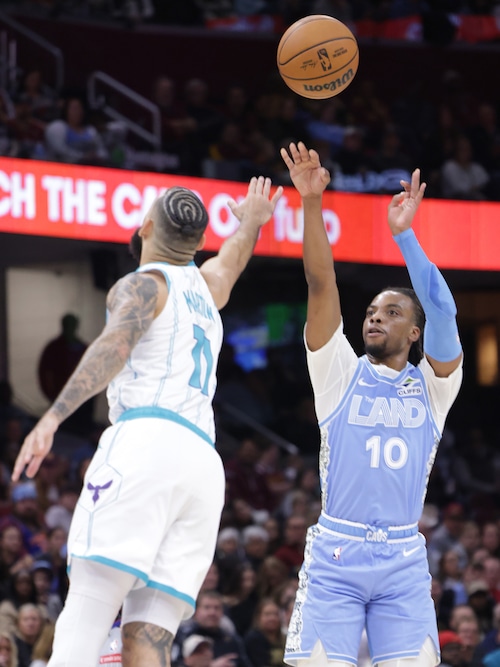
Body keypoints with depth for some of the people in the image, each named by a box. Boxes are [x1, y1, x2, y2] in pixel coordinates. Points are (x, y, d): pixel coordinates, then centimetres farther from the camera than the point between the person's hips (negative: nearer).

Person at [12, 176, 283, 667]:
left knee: (84, 622, -18)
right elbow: (234, 258, 54)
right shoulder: (207, 285, 28)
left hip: (145, 445, -6)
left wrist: (52, 418, -25)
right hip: (204, 464, 6)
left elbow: (115, 345, -13)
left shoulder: (142, 285, 8)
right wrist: (252, 221, 76)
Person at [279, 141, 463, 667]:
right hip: (335, 552, -1)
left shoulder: (433, 383, 10)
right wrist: (312, 203, -12)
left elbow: (442, 310, -6)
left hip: (403, 561, 1)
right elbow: (321, 287, -1)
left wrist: (403, 234, -13)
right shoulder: (340, 372, 9)